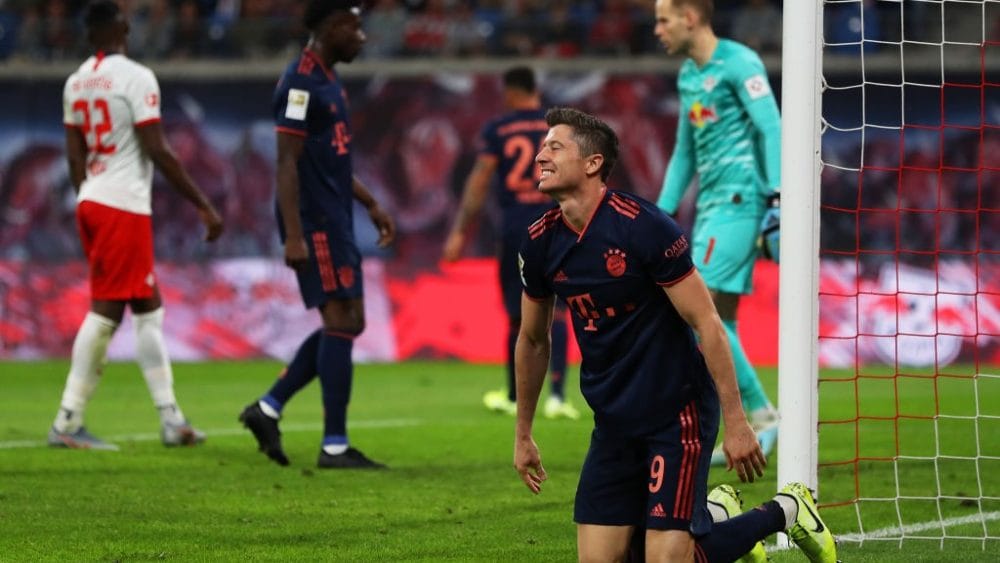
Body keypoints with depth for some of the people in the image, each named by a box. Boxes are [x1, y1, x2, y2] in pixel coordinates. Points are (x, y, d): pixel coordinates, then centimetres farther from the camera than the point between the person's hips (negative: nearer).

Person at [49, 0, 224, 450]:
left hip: (91, 203, 8)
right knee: (104, 312, -6)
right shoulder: (135, 78, -11)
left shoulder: (76, 82, 11)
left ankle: (171, 420, 13)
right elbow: (157, 151, -14)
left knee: (149, 309, 12)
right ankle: (67, 424, -7)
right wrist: (204, 205, -10)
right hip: (125, 206, -8)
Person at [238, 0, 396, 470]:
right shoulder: (301, 82, -14)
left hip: (335, 222, 10)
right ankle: (334, 446, -6)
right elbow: (288, 162, -19)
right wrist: (293, 235, -23)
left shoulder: (328, 82, 16)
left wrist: (371, 205, 25)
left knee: (346, 323, 11)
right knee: (341, 321, -9)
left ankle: (268, 409, 15)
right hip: (315, 223, -10)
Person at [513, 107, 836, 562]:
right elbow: (533, 340, 16)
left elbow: (707, 324, -16)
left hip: (676, 414, -6)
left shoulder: (643, 226, -18)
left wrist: (735, 422, -18)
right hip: (613, 423, 6)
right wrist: (523, 435, 20)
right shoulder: (540, 243, 0)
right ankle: (711, 517, 25)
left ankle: (783, 513, 14)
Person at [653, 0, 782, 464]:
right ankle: (753, 428, 7)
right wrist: (662, 214, 21)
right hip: (711, 205, 9)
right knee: (718, 321, 4)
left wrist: (778, 202, -22)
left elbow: (771, 130, -15)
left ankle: (761, 414, -11)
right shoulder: (688, 75, 18)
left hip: (738, 200, -9)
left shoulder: (738, 63, -8)